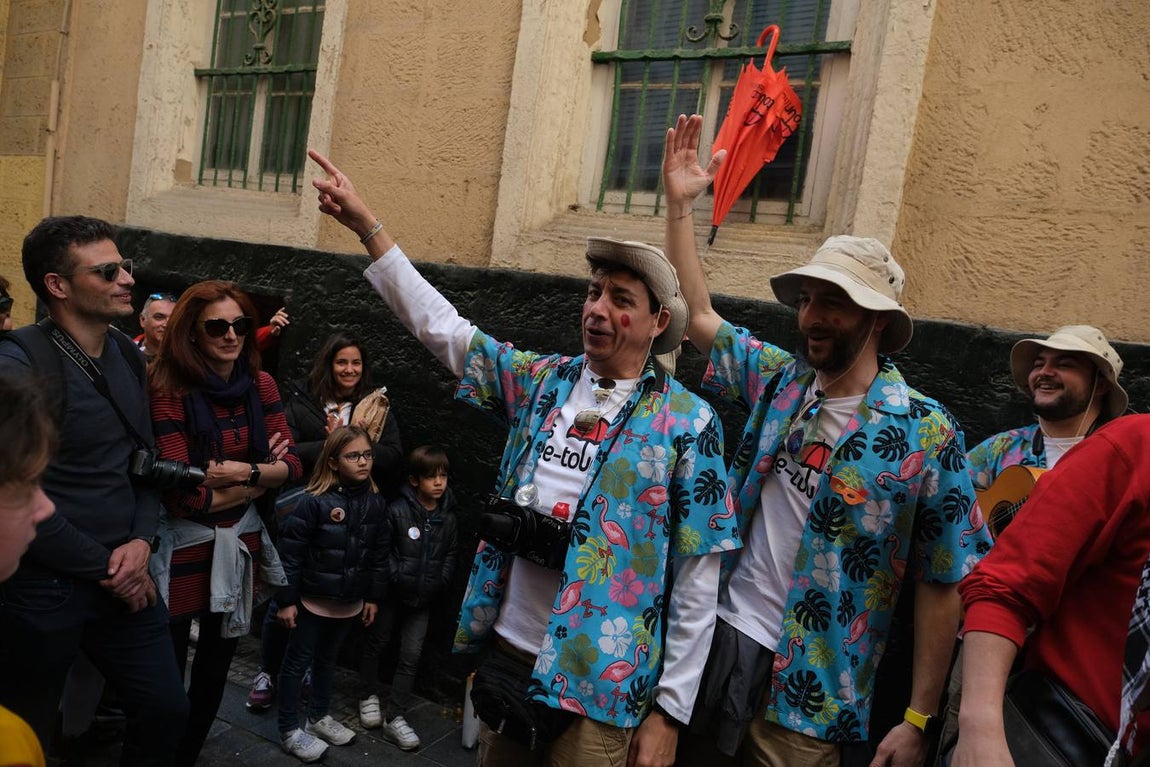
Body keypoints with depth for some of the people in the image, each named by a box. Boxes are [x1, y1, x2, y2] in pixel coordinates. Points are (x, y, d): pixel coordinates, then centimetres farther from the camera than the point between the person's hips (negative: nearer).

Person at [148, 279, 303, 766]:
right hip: (184, 547, -5)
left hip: (241, 541, 6)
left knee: (216, 664, 21)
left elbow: (291, 465, -3)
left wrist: (243, 471, -20)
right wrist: (261, 477, -12)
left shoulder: (261, 385, -2)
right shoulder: (169, 391, -19)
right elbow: (183, 497, -21)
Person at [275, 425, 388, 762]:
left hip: (349, 601, 5)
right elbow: (290, 553, -16)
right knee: (298, 661, 8)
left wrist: (373, 597, 8)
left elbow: (378, 555, 6)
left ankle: (319, 717, 39)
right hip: (313, 599, -5)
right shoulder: (315, 502, -19)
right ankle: (289, 731, 22)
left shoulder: (374, 503, -2)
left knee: (328, 660, 21)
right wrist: (286, 600, -15)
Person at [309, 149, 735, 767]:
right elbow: (438, 324, 7)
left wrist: (670, 709, -9)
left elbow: (697, 578, -8)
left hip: (600, 683, -4)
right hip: (508, 650, 5)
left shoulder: (687, 423, -9)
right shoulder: (541, 382, 4)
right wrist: (365, 224, 3)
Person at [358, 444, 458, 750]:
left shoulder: (448, 517, -1)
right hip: (392, 592, -3)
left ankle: (394, 716, 13)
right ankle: (369, 696, 37)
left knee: (411, 655, 4)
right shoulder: (398, 510, -14)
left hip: (424, 598, 3)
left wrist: (441, 583, -2)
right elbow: (381, 548, -12)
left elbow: (450, 555, 6)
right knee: (376, 643, 14)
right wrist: (395, 576, -15)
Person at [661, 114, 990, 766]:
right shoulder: (779, 379, 2)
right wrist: (681, 204, 5)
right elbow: (699, 314, 12)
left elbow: (943, 584, -7)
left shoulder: (925, 433, -10)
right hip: (719, 637, 4)